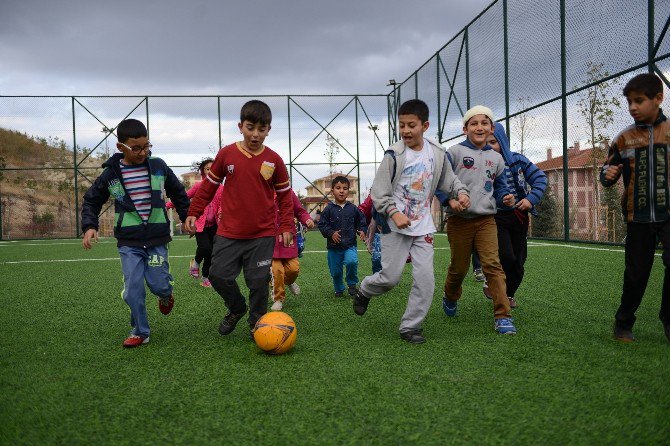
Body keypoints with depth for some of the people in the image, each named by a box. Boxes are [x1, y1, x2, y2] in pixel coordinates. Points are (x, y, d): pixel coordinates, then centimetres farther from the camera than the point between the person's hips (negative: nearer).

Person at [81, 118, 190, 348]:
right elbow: (91, 200, 10)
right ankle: (140, 332, 13)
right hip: (128, 242, 0)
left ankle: (166, 295, 34)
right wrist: (89, 226, -4)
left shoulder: (158, 166, -1)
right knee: (133, 289, -5)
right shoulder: (111, 173, -2)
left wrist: (187, 217, 16)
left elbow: (178, 193, 14)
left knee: (159, 285, -4)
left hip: (157, 238, 0)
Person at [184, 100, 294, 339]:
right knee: (219, 275, 1)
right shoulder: (227, 154, -1)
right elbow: (208, 186, 9)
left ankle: (256, 322, 25)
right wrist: (193, 213, 6)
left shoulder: (274, 160, -1)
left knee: (259, 281, 3)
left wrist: (286, 227, 1)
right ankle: (236, 309, 30)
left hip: (263, 234, -1)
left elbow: (285, 195, 6)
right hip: (229, 233, 1)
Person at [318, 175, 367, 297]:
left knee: (351, 261, -27)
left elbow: (361, 221, 13)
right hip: (334, 246, 1)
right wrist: (331, 233, -16)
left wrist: (362, 231, -5)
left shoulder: (353, 208, 2)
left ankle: (352, 283, 0)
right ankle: (339, 289, 35)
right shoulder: (329, 209, -2)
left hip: (350, 245, 0)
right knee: (335, 271, 7)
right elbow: (322, 225, -2)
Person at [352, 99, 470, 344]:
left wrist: (461, 192, -4)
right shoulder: (394, 155, -10)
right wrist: (394, 213, -22)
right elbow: (378, 192, -9)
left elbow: (449, 180, 16)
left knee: (426, 278, -3)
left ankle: (410, 326, 11)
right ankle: (364, 291, 30)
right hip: (395, 225, -3)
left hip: (423, 225, 4)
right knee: (391, 276, -2)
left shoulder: (437, 153, 2)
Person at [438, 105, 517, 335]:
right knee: (459, 268, 9)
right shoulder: (455, 152, -2)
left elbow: (499, 185, 19)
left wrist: (505, 196, -3)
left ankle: (502, 316, -12)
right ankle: (450, 298, 40)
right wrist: (450, 200, -20)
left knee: (493, 264, -12)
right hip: (459, 219, -2)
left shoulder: (496, 158, 11)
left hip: (486, 219, 2)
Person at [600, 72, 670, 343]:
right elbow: (607, 174, 9)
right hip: (638, 217, 2)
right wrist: (608, 174, -13)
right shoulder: (624, 139, 6)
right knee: (636, 274, 7)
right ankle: (623, 323, 26)